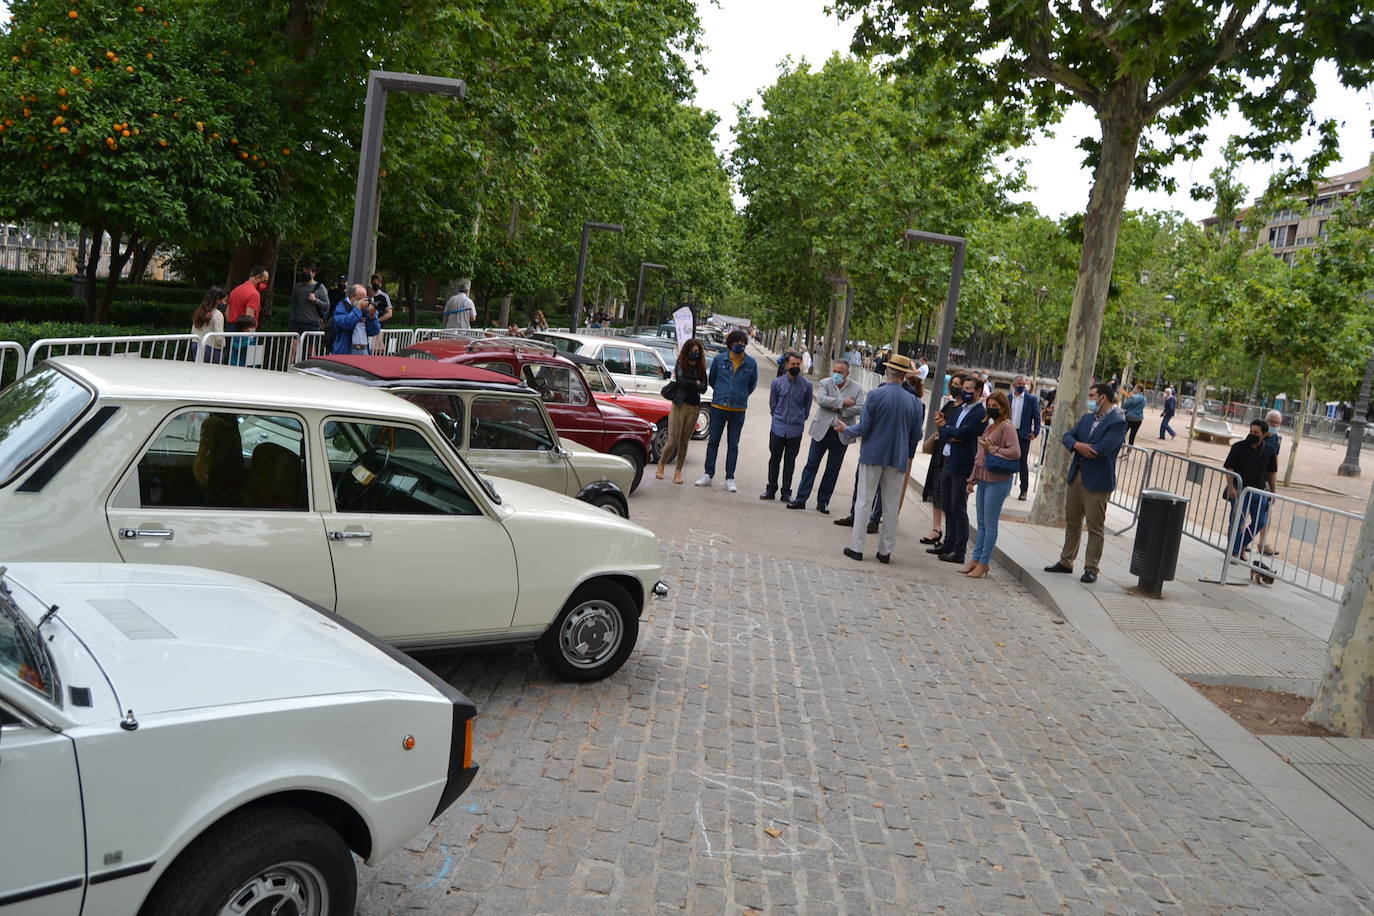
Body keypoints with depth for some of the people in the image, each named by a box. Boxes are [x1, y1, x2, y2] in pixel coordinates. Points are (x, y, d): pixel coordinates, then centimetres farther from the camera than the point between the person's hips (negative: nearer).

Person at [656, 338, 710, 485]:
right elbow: (680, 380, -16)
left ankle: (678, 471, 17)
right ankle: (661, 464, 18)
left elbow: (703, 389, -1)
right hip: (679, 406, -3)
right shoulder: (680, 365, 1)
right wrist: (696, 383, -5)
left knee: (684, 442, 7)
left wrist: (688, 384, -10)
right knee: (673, 441, -5)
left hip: (694, 408, 3)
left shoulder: (701, 368, 9)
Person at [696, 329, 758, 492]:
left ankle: (730, 479, 12)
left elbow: (752, 384, 14)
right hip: (718, 407, 0)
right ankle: (708, 475, 14)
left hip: (738, 410, 0)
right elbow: (711, 379, 13)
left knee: (733, 445, 7)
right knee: (713, 442, 6)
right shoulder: (719, 359, -1)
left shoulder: (751, 363, 0)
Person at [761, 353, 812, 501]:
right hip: (778, 428, 1)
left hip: (796, 429, 0)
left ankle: (786, 492, 12)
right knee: (774, 459, 6)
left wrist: (799, 419, 12)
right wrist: (778, 418, 12)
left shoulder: (806, 385, -1)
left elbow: (807, 407, 10)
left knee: (790, 461, 5)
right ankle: (771, 489, 17)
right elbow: (772, 404, 11)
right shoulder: (777, 382, 0)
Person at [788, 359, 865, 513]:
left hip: (841, 434, 1)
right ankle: (801, 499, 7)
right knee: (811, 465, 1)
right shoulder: (825, 383, 1)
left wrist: (839, 409, -15)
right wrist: (843, 402, -18)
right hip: (821, 430, 0)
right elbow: (821, 399, -17)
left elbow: (860, 409, -9)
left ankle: (823, 502, 18)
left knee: (833, 470, 8)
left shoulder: (856, 388, 2)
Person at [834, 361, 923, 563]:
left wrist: (846, 430, 8)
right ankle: (885, 551, 15)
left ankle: (857, 547, 7)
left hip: (872, 455, -2)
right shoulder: (913, 401, -1)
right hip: (898, 459, 3)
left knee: (864, 501, 5)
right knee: (891, 505, 10)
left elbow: (863, 428, -11)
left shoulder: (875, 395, -12)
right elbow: (916, 436, 4)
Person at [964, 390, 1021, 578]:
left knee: (990, 524, -3)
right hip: (984, 478, 9)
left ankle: (983, 563, 3)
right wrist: (973, 479, 21)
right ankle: (975, 560, 18)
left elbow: (1015, 452, -21)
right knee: (981, 523, 12)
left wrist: (992, 449, -14)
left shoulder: (1007, 427, -10)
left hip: (998, 481, -9)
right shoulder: (990, 427, 16)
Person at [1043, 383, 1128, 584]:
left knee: (1095, 528, 1)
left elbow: (1103, 448, -23)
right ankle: (1066, 561, 27)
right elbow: (1067, 437, 5)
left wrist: (1081, 447, -8)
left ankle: (1091, 569, 8)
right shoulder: (1086, 418, 13)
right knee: (1072, 522, 16)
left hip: (1097, 482, -8)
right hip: (1076, 476, 8)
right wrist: (1078, 445, -16)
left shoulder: (1118, 422, -12)